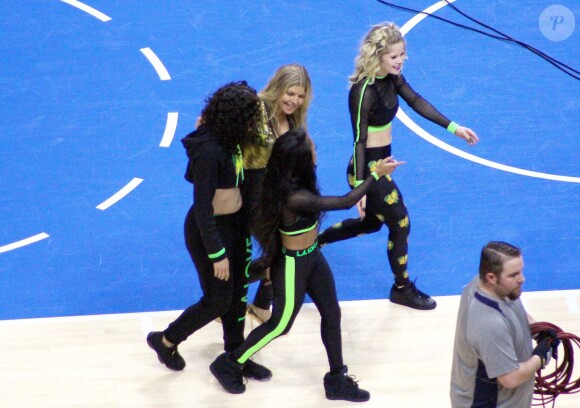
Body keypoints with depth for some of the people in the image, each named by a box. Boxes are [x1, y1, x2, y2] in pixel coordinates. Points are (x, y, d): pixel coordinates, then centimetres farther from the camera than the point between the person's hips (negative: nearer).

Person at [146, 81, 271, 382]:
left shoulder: (229, 140, -5)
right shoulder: (209, 150, -30)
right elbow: (202, 206, -26)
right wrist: (216, 253, -21)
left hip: (234, 224, 8)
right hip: (210, 230, -8)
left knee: (237, 294, 17)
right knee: (218, 300, 6)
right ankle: (166, 341, 27)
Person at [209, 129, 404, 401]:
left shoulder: (294, 182, -11)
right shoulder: (295, 198, -36)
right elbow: (345, 202, -32)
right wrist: (376, 175, -26)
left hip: (312, 257, 8)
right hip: (293, 265, -8)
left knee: (332, 315, 15)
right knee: (280, 324, 11)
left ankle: (337, 380, 31)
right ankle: (228, 365, 30)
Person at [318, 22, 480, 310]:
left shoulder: (391, 77, -4)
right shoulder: (364, 91, -27)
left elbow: (416, 102, 7)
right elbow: (359, 141, -25)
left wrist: (453, 128, 6)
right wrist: (360, 185, -26)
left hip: (380, 164, 9)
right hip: (368, 168, -9)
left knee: (372, 222, 26)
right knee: (400, 224, 7)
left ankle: (313, 241, 41)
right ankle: (402, 289, 27)